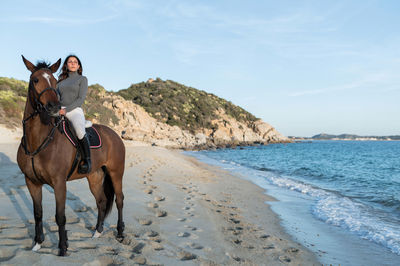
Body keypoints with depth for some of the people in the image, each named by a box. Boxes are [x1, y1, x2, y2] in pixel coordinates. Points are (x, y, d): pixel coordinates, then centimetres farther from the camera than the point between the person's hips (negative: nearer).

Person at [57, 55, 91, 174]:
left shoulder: (82, 79, 8)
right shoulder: (61, 80, 22)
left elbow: (81, 99, -3)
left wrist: (66, 110, -15)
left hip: (75, 111, -5)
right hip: (59, 112, 5)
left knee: (79, 130, -36)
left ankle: (86, 160, -25)